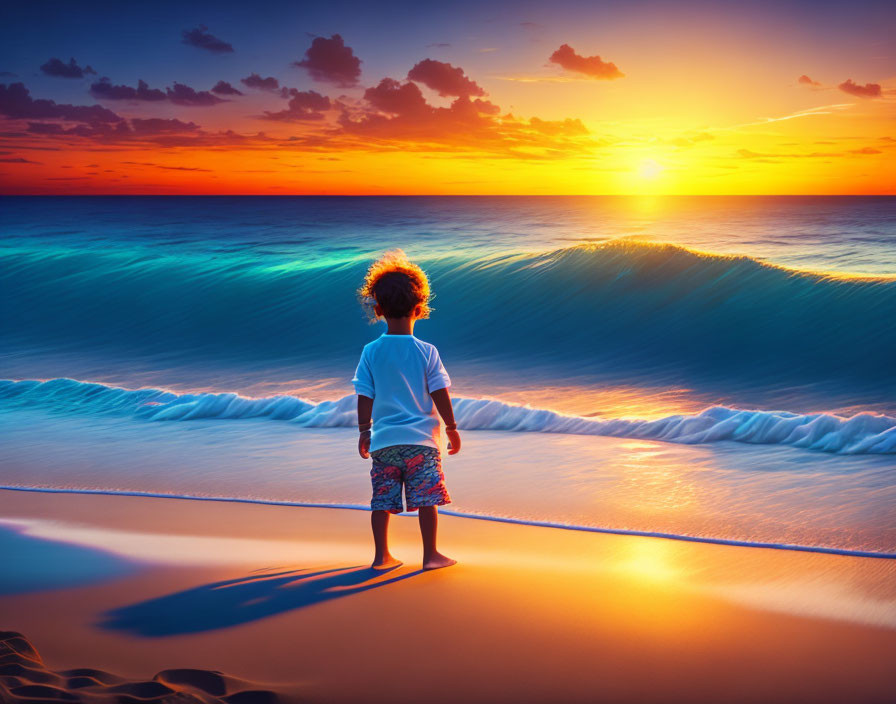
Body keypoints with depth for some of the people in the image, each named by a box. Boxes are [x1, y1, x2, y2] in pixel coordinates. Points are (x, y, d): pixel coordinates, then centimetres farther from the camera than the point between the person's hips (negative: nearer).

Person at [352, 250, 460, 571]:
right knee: (426, 499, 3)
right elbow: (440, 393, -5)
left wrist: (364, 432, 11)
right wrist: (451, 427, 5)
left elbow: (364, 397, 1)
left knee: (383, 500, 9)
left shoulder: (371, 352, -1)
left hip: (383, 440, 2)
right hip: (421, 438, -2)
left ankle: (381, 555, 16)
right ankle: (431, 554, 8)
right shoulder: (426, 351, -6)